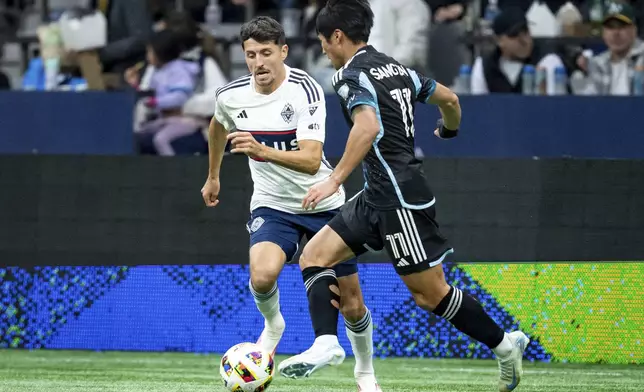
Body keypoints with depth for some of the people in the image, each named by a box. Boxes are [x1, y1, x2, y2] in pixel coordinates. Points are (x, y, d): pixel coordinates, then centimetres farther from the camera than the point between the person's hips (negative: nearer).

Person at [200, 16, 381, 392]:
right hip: (273, 205, 2)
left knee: (352, 305, 5)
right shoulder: (232, 96, -8)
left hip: (323, 204, -2)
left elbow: (311, 161, -32)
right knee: (262, 275, -30)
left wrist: (262, 151, -47)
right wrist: (213, 176, 29)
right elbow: (219, 125, 19)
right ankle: (272, 325, 4)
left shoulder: (306, 90, -22)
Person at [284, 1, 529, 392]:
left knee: (430, 293, -2)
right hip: (378, 197, 10)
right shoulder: (395, 68, 14)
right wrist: (449, 129, 46)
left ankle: (505, 345, 8)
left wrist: (335, 179, -31)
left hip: (400, 198, -10)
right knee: (314, 257, 3)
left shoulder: (353, 74, -12)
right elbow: (449, 98, 24)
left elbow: (368, 126, -30)